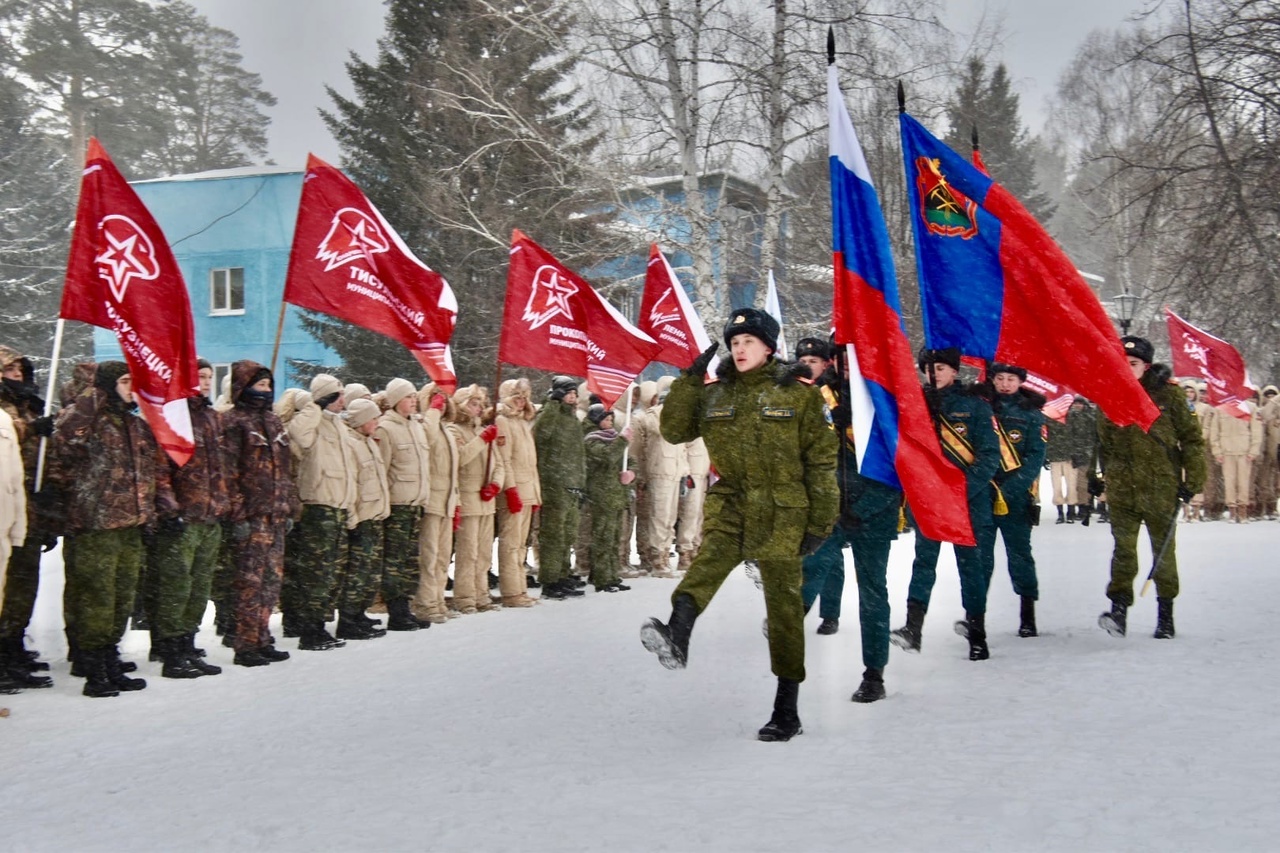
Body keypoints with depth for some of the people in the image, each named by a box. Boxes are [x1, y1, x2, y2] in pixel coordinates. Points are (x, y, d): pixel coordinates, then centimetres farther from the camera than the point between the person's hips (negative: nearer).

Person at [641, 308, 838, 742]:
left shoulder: (799, 393, -2)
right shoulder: (715, 393, 9)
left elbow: (821, 461, -1)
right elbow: (674, 431, 7)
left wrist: (820, 522, -5)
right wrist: (689, 380, -2)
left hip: (782, 513, -2)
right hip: (731, 503, 3)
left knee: (783, 606, 4)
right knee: (710, 558, -31)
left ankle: (787, 710, 14)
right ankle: (676, 637, -53)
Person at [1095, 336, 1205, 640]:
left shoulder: (1168, 395, -2)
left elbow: (1192, 439, 2)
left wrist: (1192, 480, -2)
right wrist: (1100, 476, 17)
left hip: (1161, 488, -2)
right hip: (1122, 489, 2)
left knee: (1164, 550, 9)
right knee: (1123, 548, -9)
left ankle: (1165, 614, 21)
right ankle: (1119, 608, -13)